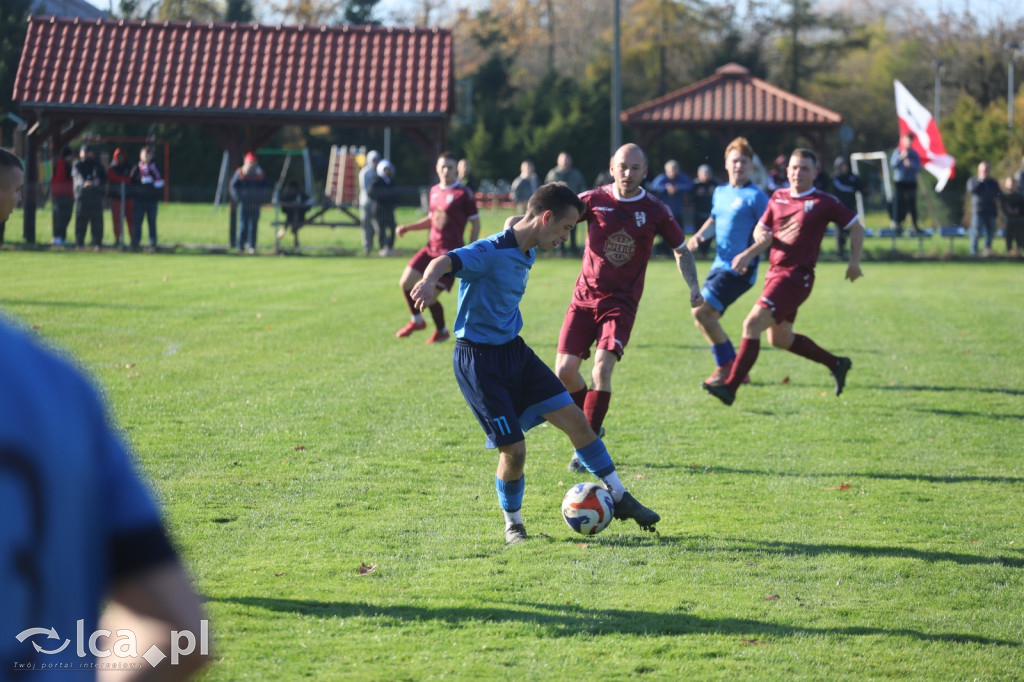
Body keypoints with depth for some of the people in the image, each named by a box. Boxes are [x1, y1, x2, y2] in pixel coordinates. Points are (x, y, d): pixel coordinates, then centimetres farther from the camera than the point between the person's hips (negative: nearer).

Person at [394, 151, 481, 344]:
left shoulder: (464, 194, -8)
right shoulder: (434, 191, 12)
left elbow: (475, 223, -4)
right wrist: (407, 228, 10)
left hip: (450, 252, -6)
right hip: (431, 247, 7)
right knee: (406, 282, -4)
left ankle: (442, 331, 17)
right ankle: (417, 321, 20)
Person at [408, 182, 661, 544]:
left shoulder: (527, 251, 3)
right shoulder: (490, 252, -24)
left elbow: (512, 221, 28)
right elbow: (445, 262, -44)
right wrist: (429, 281, -64)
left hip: (515, 351, 8)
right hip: (479, 360, -8)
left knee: (575, 418, 5)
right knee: (514, 450, -9)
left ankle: (619, 498, 18)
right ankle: (513, 525, 17)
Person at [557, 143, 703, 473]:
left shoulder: (655, 210, -2)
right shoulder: (593, 200, -2)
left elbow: (681, 249, 10)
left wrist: (693, 286, -2)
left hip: (621, 303, -2)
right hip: (585, 298, 2)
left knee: (602, 370, -19)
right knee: (565, 370, -5)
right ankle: (591, 427, 22)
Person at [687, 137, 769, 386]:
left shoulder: (756, 196, -10)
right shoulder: (720, 192, 14)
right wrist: (699, 236, 10)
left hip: (739, 270, -9)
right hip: (720, 265, 9)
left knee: (702, 311, -18)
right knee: (704, 315, 10)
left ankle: (727, 365, -3)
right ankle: (735, 368, 21)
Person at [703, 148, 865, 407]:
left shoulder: (824, 203, -5)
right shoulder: (778, 198, 11)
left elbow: (856, 227, 5)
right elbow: (761, 230, 18)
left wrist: (854, 262, 1)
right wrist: (748, 254, -1)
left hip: (797, 276, -8)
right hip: (775, 272, 8)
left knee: (752, 324, -18)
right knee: (780, 339, 17)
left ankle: (730, 387, -18)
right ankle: (836, 364, 34)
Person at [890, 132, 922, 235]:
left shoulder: (914, 154, 8)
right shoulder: (897, 152, 5)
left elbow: (918, 168, 3)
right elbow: (892, 164, -4)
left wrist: (910, 164, -16)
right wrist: (900, 158, -18)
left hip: (911, 183, 1)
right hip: (899, 182, -1)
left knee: (912, 205, 0)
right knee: (899, 204, -5)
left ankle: (915, 226, 3)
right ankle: (899, 225, 1)